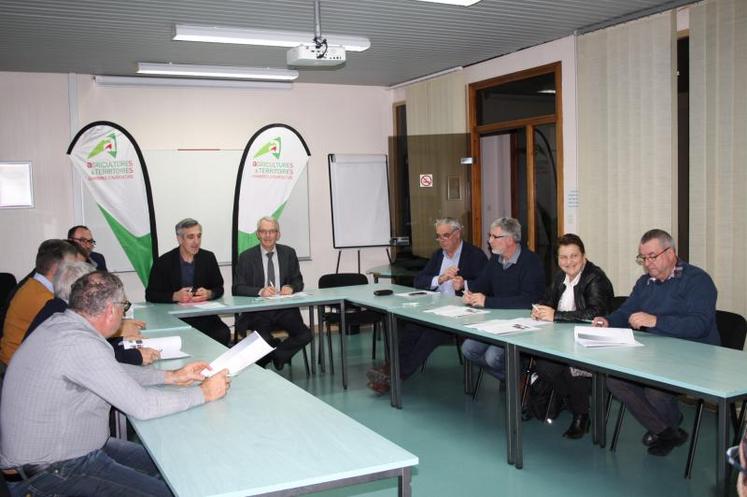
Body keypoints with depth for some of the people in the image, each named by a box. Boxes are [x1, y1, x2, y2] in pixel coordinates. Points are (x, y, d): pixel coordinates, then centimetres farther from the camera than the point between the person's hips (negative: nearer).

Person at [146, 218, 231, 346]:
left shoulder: (208, 258, 8)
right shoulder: (164, 262, 0)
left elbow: (219, 289, 13)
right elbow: (151, 295, 0)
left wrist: (209, 294, -10)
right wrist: (175, 296, -17)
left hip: (205, 317, 2)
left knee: (223, 334, -26)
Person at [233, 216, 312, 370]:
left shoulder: (289, 253, 9)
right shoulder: (246, 257, 2)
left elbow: (298, 281, 12)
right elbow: (238, 288, -3)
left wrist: (291, 287, -12)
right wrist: (260, 291, -21)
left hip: (284, 309, 3)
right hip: (258, 311, -2)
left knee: (305, 335, -21)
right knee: (264, 340, -30)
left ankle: (276, 355, 5)